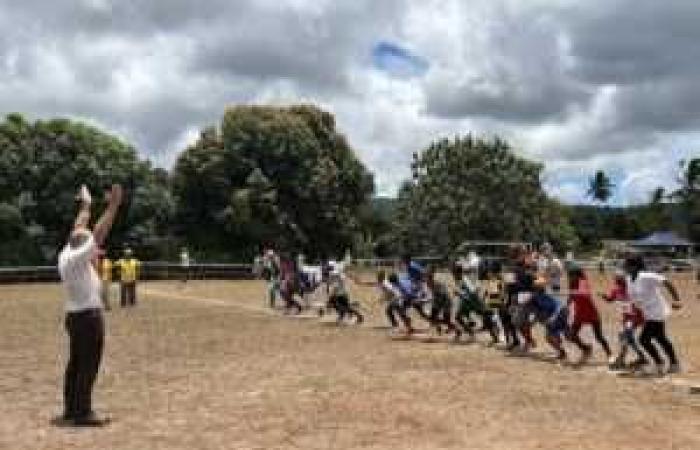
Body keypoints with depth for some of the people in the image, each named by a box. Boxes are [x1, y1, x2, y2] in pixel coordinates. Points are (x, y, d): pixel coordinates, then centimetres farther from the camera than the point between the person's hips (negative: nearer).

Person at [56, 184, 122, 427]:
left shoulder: (65, 255, 5)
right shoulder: (78, 258, -17)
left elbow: (78, 231, 18)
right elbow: (99, 233, -22)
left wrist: (85, 205, 27)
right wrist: (113, 205, -21)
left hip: (74, 315, 9)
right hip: (88, 316, -9)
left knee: (75, 364, 14)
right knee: (88, 365, -4)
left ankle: (71, 410, 21)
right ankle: (83, 413, 0)